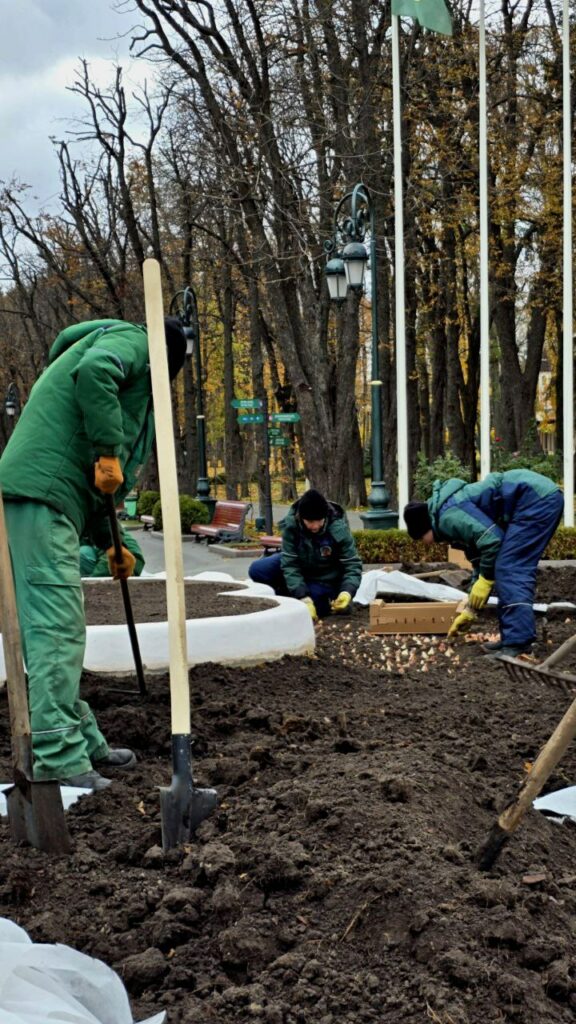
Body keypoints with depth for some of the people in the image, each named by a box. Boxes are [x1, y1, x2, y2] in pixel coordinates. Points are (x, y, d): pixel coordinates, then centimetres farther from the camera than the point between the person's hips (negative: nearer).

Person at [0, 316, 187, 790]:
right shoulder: (131, 340, 5)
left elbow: (86, 482, 34)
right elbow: (94, 371, -22)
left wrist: (110, 544, 36)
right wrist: (108, 452, -18)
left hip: (53, 499, 10)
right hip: (41, 493, -10)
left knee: (61, 627, 13)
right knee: (55, 628, -12)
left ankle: (83, 742, 21)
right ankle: (60, 760, -11)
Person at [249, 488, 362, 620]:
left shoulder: (339, 529, -31)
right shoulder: (291, 523, -27)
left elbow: (352, 564, -23)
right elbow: (289, 563, -26)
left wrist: (347, 592, -42)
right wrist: (304, 598, -35)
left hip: (323, 579, -3)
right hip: (299, 566, 3)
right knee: (257, 570, -16)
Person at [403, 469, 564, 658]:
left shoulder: (448, 515, -10)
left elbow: (492, 538, -20)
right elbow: (479, 562, 27)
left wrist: (485, 580, -6)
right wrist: (470, 610, 32)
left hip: (536, 498, -10)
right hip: (545, 498, 10)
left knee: (509, 570, -10)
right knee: (513, 571, 13)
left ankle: (518, 642, -12)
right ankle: (512, 637, 14)